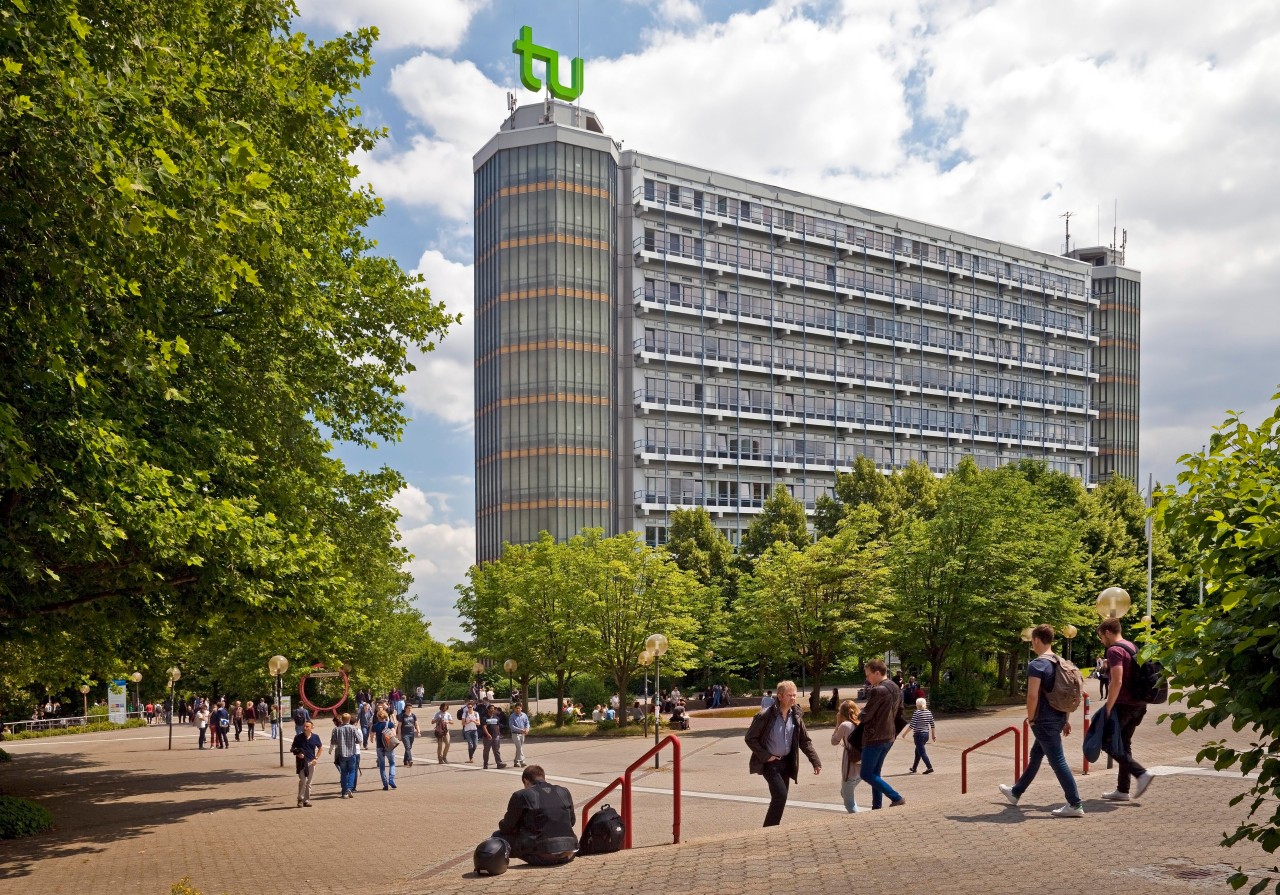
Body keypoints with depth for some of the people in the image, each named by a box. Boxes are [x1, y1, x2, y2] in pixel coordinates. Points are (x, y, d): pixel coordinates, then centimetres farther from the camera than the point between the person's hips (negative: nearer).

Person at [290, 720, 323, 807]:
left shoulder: (315, 737, 3)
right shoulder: (298, 737, -3)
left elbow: (320, 748, 15)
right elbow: (292, 749, 6)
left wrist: (316, 758, 5)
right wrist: (297, 754, -14)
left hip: (311, 762, 3)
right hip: (301, 762, -3)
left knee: (308, 782, 8)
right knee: (303, 781, -12)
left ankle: (307, 800, 16)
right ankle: (300, 799, -2)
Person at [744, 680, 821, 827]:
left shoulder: (795, 716, 0)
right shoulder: (765, 716, -17)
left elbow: (805, 741, 6)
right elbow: (750, 738, -12)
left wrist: (815, 761, -4)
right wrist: (766, 756, -15)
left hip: (786, 762, 6)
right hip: (770, 763, -6)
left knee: (780, 797, 8)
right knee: (780, 794, -17)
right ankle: (770, 829, -4)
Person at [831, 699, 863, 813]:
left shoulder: (845, 725, -11)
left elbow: (834, 741, 1)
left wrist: (838, 723, 3)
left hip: (850, 768, -6)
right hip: (862, 767, 6)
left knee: (849, 799, 5)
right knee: (844, 793, 26)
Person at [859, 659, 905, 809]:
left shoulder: (878, 691, -19)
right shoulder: (896, 689, 10)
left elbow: (866, 715, -16)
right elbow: (899, 712, 19)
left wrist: (858, 714, 4)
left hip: (874, 738, -9)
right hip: (889, 737, 9)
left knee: (866, 774, -3)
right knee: (875, 773, 17)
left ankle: (896, 798, -10)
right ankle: (877, 806, 15)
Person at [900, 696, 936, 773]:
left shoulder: (916, 713, -13)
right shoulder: (929, 712, 4)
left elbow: (912, 726, -15)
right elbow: (932, 725, 5)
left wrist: (905, 733, -4)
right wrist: (934, 735, 14)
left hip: (919, 734, -7)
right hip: (926, 734, 7)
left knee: (922, 752, -3)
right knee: (918, 751, 19)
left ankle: (929, 767, -13)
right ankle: (914, 768, 29)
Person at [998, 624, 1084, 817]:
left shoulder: (1036, 665, -17)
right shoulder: (1060, 662, 9)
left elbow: (1032, 695, -23)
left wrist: (1030, 718, -9)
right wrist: (1066, 719, 20)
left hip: (1045, 720, -9)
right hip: (1059, 717, 9)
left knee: (1057, 761, -5)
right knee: (1035, 755, 20)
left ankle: (1075, 805, -5)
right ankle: (1016, 792, 34)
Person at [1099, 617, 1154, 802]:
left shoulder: (1114, 650, -14)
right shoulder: (1132, 647, 14)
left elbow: (1117, 682, -22)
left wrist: (1108, 709, -20)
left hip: (1123, 704, -9)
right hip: (1138, 705, 9)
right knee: (1124, 744, 14)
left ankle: (1141, 773, -12)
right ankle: (1122, 790, 15)